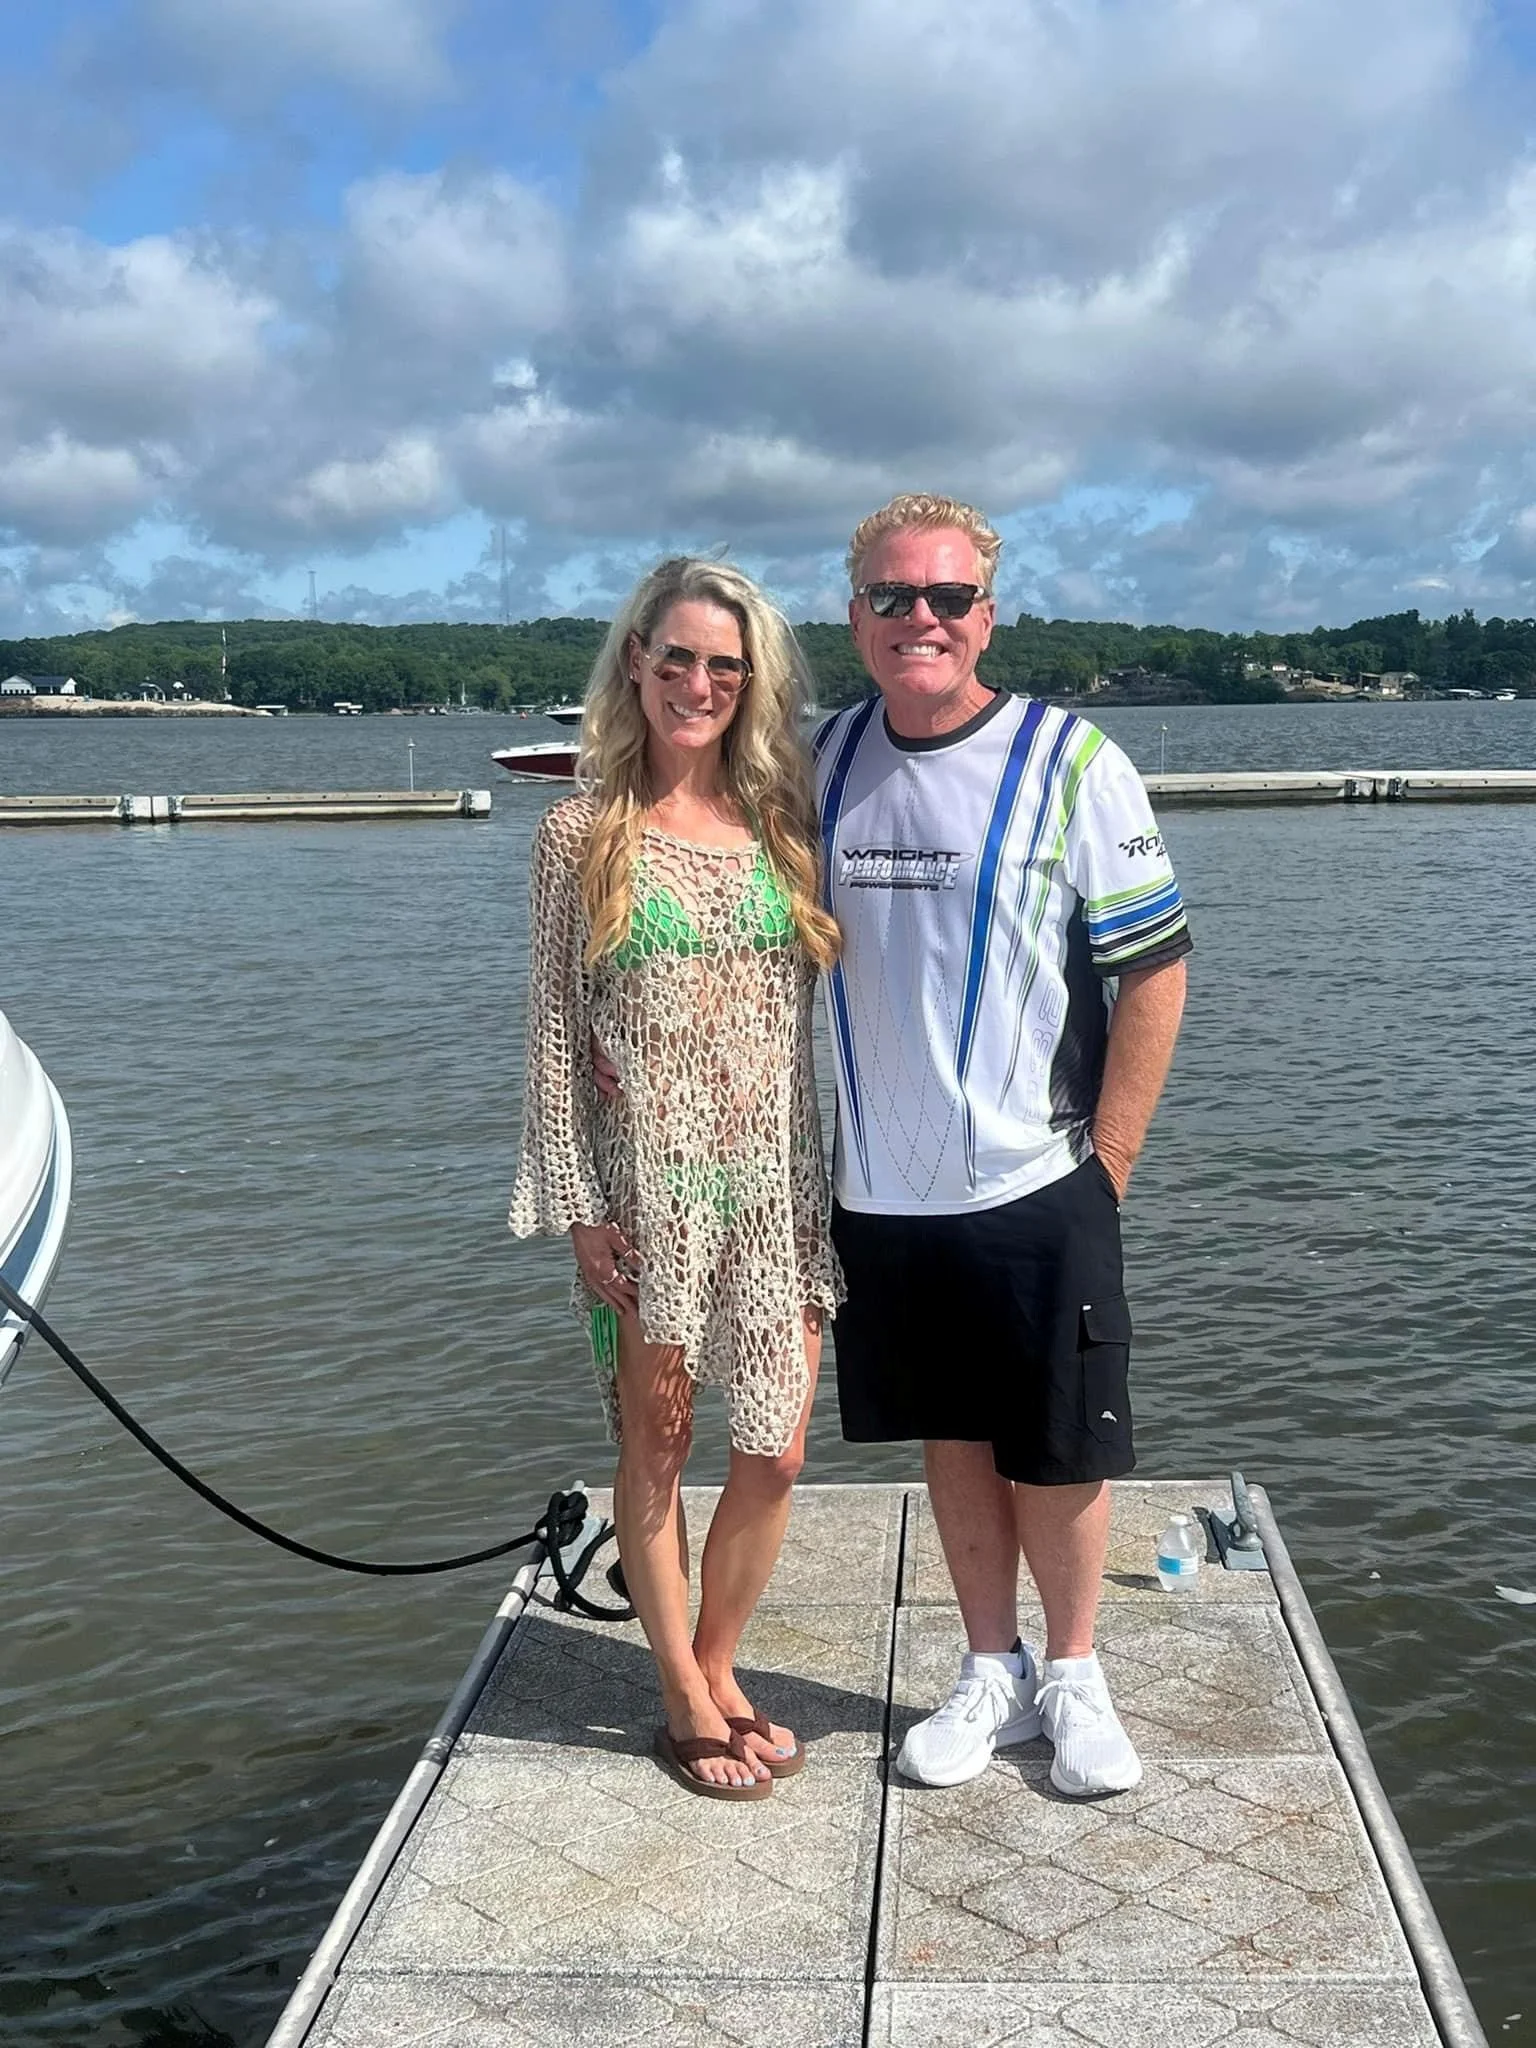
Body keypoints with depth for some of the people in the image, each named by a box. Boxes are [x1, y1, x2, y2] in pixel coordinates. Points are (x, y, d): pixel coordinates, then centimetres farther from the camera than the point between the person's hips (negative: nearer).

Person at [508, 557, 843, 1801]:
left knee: (777, 1452, 8)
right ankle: (684, 1698, 26)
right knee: (658, 1444, 9)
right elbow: (555, 1031, -3)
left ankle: (719, 1667, 31)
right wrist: (580, 1208, -8)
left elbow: (805, 1011, 8)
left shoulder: (781, 825, 6)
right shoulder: (582, 835, -3)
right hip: (649, 1188, -3)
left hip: (776, 1186, 3)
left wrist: (822, 1184, 4)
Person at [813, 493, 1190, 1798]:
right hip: (881, 1195, 4)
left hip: (1036, 1190, -3)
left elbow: (1155, 970, -8)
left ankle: (1072, 1677, 30)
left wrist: (1104, 1165, -8)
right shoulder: (823, 763, 3)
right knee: (952, 1440, 16)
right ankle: (993, 1674, 33)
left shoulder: (1070, 762, -9)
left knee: (1058, 1452, 9)